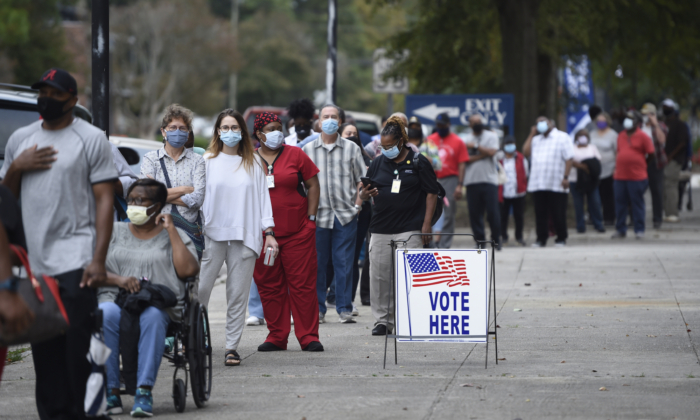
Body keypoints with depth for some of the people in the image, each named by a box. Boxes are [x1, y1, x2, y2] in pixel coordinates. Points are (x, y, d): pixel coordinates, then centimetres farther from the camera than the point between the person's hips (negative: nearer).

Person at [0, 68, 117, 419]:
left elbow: (105, 199, -4)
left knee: (78, 347, -10)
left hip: (75, 259, -5)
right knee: (44, 352, 5)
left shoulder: (91, 138, 2)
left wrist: (99, 259, -14)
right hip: (32, 262, 5)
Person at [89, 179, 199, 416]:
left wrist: (171, 230, 1)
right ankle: (110, 391, -32)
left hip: (159, 305, -1)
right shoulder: (114, 232, 21)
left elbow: (188, 270, -3)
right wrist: (119, 279, -10)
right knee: (106, 314, -35)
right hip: (114, 299, 1)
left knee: (152, 316, -38)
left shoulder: (174, 236, 17)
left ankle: (144, 391, -39)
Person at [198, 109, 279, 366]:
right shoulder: (208, 161, 7)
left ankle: (232, 347, 4)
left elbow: (263, 196, 11)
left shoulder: (253, 162, 11)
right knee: (199, 289, -9)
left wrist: (269, 232, 4)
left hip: (244, 236, 1)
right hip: (212, 234, -1)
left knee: (238, 294, 0)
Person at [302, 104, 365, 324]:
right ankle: (317, 308, 9)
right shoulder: (308, 150, 8)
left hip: (346, 214, 0)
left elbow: (362, 180, 10)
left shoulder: (351, 148, 8)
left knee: (344, 262, 0)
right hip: (318, 215, 0)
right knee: (317, 263, 2)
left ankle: (345, 308, 5)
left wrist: (357, 204, -1)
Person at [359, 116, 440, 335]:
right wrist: (365, 194, -11)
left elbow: (431, 193, 0)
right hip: (381, 229, 4)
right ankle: (382, 320, 12)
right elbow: (364, 193, 15)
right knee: (379, 276, 3)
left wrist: (426, 225, -6)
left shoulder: (419, 162, 1)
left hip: (410, 230, -4)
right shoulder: (378, 163, 12)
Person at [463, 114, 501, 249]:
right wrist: (481, 155, -8)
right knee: (474, 213, 0)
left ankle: (496, 239, 3)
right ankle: (479, 241, 7)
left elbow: (492, 152, -9)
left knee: (492, 211, -8)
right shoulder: (467, 140, 12)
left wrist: (475, 146, -4)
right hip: (472, 181, 2)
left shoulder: (491, 136, 7)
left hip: (489, 179, -2)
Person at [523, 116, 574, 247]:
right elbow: (526, 152, 8)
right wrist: (532, 134, 9)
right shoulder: (536, 139, 20)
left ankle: (561, 239, 9)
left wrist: (565, 177, -13)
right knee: (540, 214, 4)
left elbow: (569, 159, -4)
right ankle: (541, 239, 9)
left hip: (557, 185, -5)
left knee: (558, 214, 0)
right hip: (538, 185, 5)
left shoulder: (562, 137, 2)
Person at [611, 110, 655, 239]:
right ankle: (620, 229, 16)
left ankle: (639, 230, 7)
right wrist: (617, 166, 13)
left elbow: (652, 154, -1)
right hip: (620, 176, 5)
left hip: (637, 177, -5)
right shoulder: (621, 136, 13)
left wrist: (641, 166, 4)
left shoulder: (643, 137, -4)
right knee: (620, 203, 7)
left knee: (637, 203, 0)